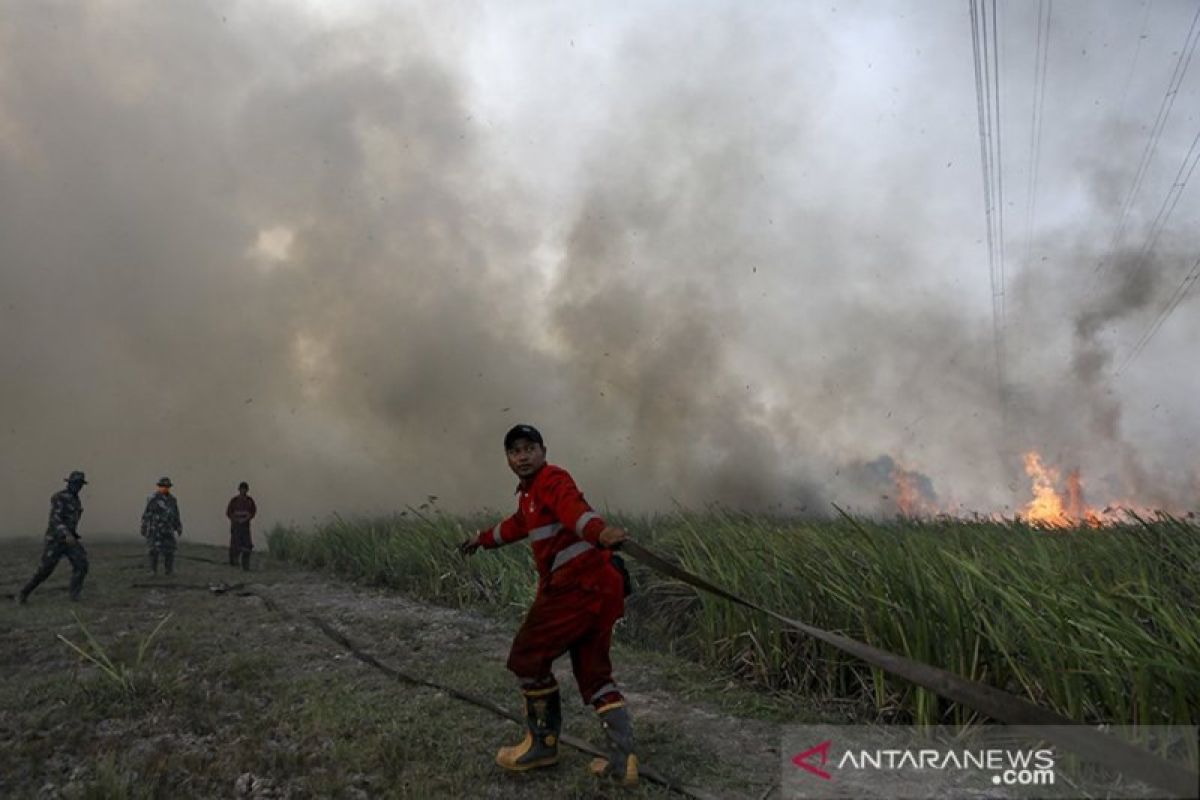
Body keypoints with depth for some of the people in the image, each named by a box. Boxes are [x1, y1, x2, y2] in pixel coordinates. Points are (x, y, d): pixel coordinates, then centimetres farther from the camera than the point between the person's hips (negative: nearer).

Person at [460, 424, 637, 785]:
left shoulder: (552, 480, -8)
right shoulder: (529, 492, 21)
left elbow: (574, 509, -30)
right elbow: (518, 525, 42)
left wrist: (599, 532, -51)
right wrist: (483, 538, 58)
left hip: (577, 585, -10)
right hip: (595, 586, 10)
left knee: (527, 658, 4)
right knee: (593, 670, 11)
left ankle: (542, 744, 18)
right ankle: (622, 758, 9)